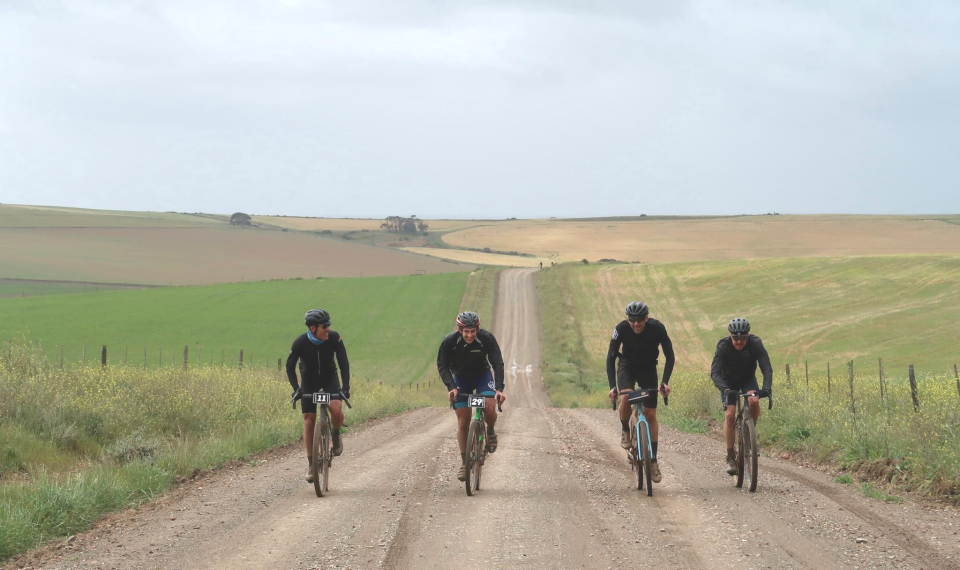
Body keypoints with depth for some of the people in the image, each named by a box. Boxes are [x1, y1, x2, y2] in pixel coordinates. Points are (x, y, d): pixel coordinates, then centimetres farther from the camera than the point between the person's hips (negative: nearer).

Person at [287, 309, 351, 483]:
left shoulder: (334, 338, -24)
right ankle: (311, 463, 6)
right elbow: (290, 366, -17)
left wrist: (346, 387, -30)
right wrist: (296, 388, -30)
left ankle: (336, 434, 7)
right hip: (309, 380, 0)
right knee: (309, 420, -5)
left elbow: (343, 363, -20)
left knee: (336, 410, -26)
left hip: (329, 378, 0)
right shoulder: (300, 343, -26)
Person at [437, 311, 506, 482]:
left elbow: (498, 363, -26)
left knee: (490, 408, -25)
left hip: (483, 376, 0)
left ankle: (490, 431, 9)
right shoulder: (450, 341, -25)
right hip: (461, 379, 0)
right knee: (463, 421, -5)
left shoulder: (486, 338, -26)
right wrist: (451, 387, -35)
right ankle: (464, 463, 6)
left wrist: (499, 388, -39)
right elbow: (442, 365, -20)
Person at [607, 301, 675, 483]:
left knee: (651, 414, -5)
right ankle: (625, 430, -2)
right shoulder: (621, 329, -27)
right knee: (626, 397, -31)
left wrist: (665, 381, -31)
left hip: (648, 369, 0)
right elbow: (611, 357, -23)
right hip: (627, 366, 0)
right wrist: (612, 386, -33)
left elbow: (670, 356, -19)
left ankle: (653, 460, 2)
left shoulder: (657, 328, -26)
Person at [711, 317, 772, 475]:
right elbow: (715, 372, -36)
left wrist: (767, 388, -51)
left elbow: (767, 368, -33)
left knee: (754, 401, -30)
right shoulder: (723, 346, -29)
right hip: (729, 382, -1)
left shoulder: (755, 344, -27)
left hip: (748, 379, 1)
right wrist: (725, 389, -55)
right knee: (729, 414, -20)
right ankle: (730, 457, -12)